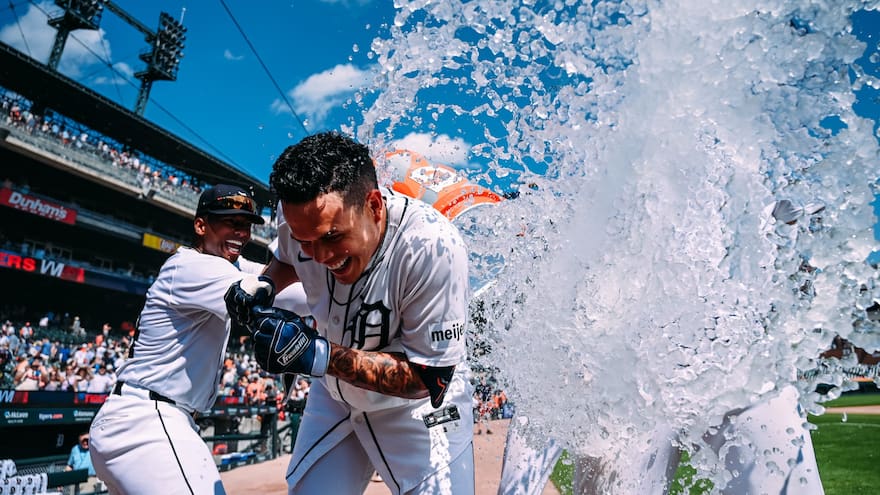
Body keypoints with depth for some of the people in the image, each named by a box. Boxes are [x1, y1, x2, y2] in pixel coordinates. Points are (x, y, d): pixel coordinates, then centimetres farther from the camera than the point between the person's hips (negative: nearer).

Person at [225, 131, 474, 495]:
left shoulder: (432, 246, -35)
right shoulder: (300, 219, -19)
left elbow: (432, 378, -28)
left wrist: (320, 356, -37)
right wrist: (262, 286, -14)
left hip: (421, 405, -4)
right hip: (334, 396, 4)